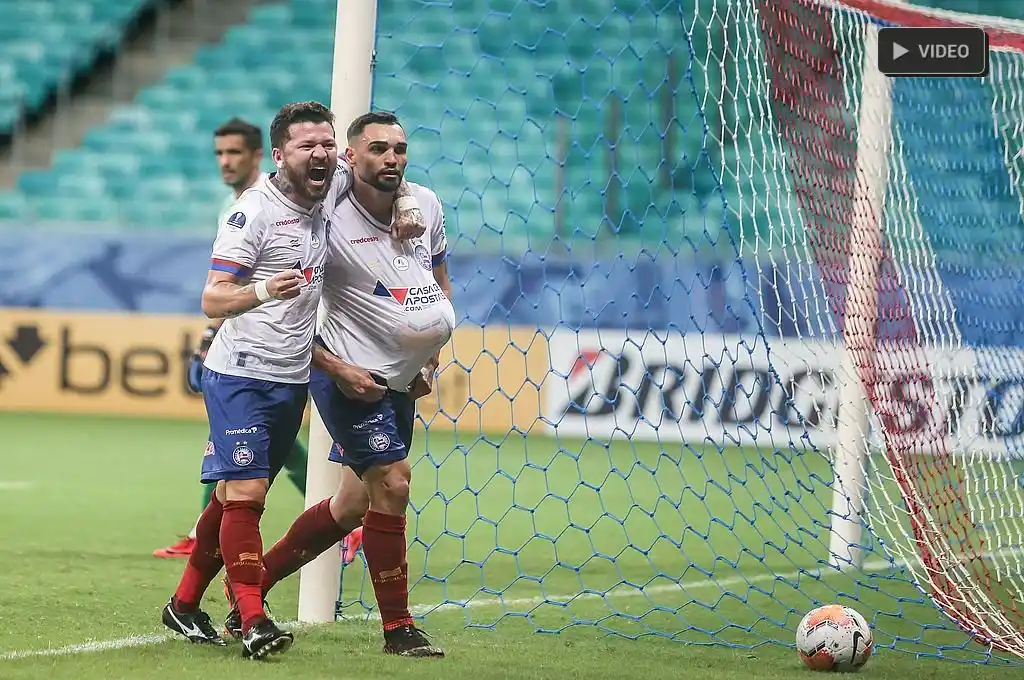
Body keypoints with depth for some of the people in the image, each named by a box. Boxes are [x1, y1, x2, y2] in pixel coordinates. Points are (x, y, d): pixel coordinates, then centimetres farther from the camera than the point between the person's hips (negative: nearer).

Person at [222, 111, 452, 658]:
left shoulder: (426, 204, 1)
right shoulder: (329, 221, -19)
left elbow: (439, 278, 19)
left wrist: (431, 358, 12)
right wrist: (335, 368, -17)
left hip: (400, 382, 8)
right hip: (352, 376, -8)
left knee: (352, 506, 13)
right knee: (391, 484, -13)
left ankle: (253, 582, 28)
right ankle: (397, 628, -1)